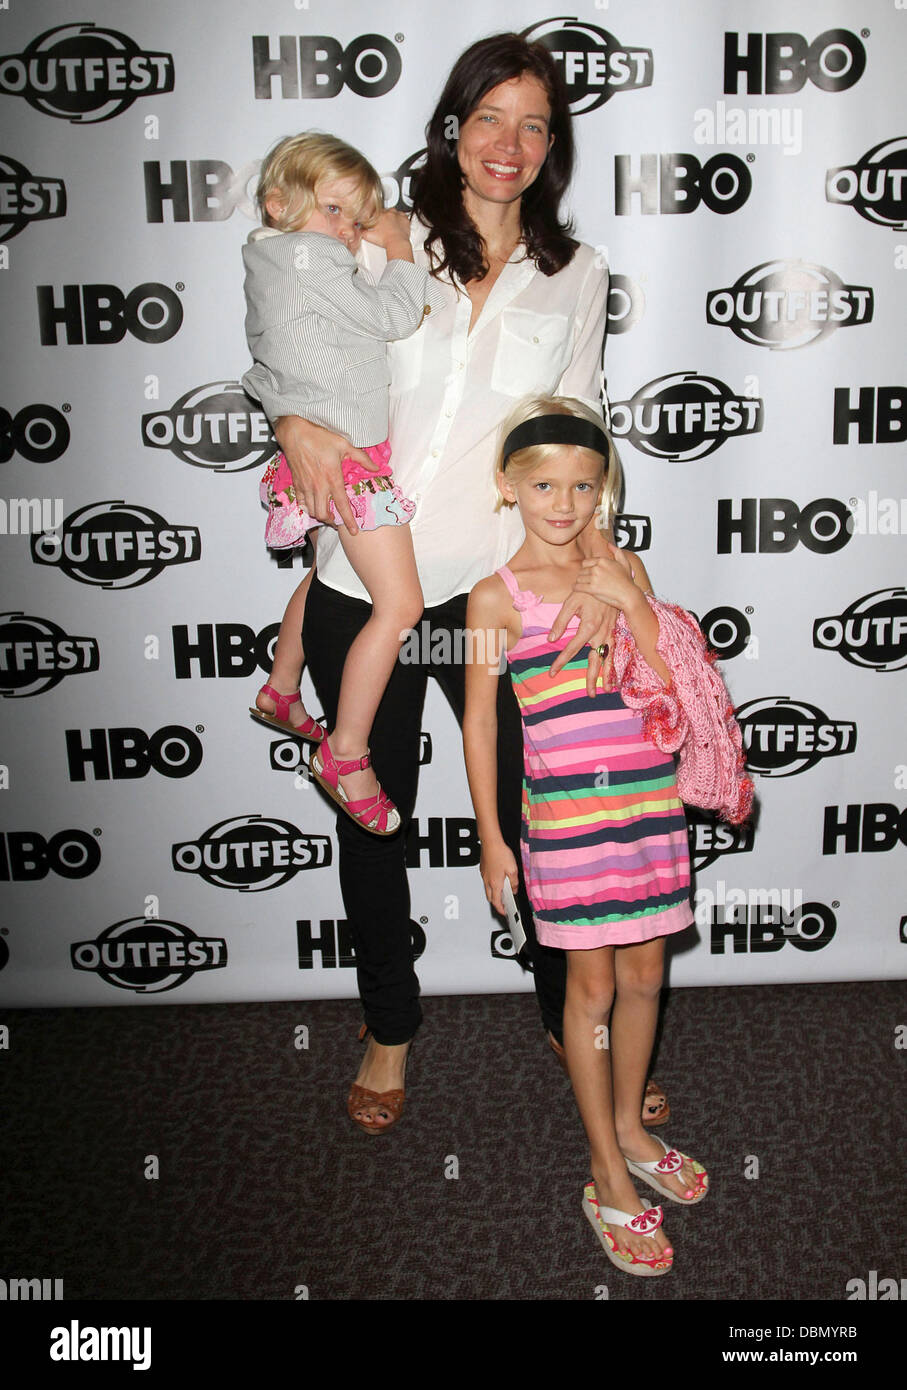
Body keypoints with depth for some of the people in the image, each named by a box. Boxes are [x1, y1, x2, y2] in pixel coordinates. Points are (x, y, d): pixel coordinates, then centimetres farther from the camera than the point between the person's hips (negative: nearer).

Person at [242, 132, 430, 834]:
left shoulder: (271, 263, 13)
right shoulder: (307, 256, -17)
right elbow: (394, 316, -16)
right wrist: (399, 250, -3)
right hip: (346, 456, -11)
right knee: (400, 605, -10)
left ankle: (281, 692, 47)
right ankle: (345, 754, -3)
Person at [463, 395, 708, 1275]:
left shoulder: (625, 570, 6)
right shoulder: (499, 595, -4)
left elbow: (671, 684, 0)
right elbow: (479, 719, -1)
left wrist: (629, 601, -12)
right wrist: (491, 837, -1)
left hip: (650, 801, 4)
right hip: (566, 815, -4)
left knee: (643, 975, 15)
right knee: (592, 987, 5)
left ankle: (628, 1127, 38)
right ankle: (608, 1177, 21)